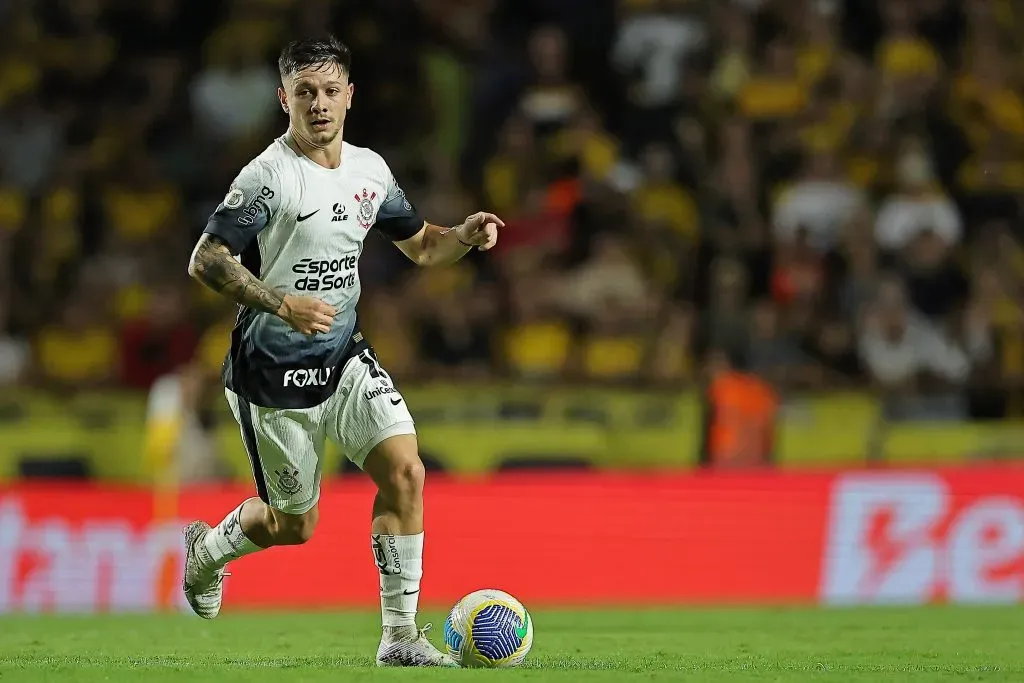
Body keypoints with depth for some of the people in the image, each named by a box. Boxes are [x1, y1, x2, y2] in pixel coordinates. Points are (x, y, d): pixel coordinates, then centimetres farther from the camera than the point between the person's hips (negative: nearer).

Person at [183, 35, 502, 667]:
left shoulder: (370, 170, 4)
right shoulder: (269, 176, -16)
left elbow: (421, 245, 17)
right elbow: (206, 261, -18)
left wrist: (466, 236, -5)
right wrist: (281, 304, -30)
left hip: (345, 359, 5)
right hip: (274, 375, -5)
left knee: (405, 470, -15)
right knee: (295, 525, 5)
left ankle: (400, 637, -10)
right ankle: (205, 549, 39)